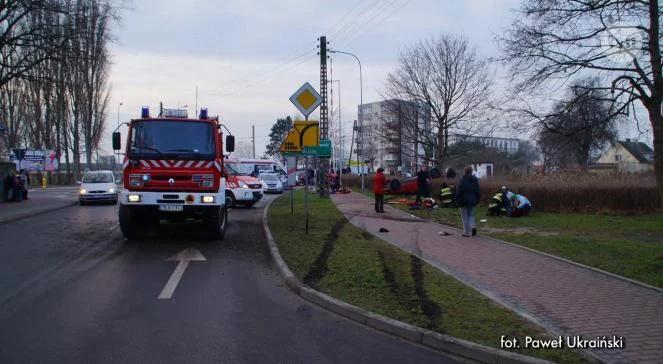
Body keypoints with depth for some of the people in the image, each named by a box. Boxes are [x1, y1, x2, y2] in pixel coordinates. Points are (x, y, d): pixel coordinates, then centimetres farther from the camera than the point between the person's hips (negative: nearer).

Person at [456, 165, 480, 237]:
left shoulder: (463, 180, -14)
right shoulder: (475, 180, 4)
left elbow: (459, 191, -14)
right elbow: (478, 191, 9)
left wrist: (457, 199, -5)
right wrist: (477, 200, 17)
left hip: (464, 201, -5)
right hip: (472, 201, 5)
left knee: (465, 216, 4)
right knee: (471, 215, 18)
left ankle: (466, 232, 6)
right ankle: (473, 226, -6)